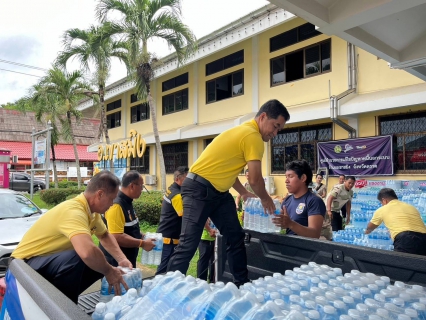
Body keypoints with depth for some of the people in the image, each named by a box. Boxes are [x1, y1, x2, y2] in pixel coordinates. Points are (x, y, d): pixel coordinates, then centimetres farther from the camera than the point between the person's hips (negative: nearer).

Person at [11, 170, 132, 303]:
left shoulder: (91, 210, -3)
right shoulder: (73, 211, -31)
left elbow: (105, 236, 14)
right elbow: (87, 252, -46)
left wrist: (122, 259, -1)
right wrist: (109, 272, -27)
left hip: (54, 261, 9)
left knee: (100, 265, 2)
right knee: (76, 258, -35)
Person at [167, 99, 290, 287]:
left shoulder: (244, 131, 14)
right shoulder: (253, 136, -16)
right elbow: (255, 180, -18)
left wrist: (244, 193, 20)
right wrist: (265, 199, 2)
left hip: (218, 191, 10)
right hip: (199, 189, -10)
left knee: (236, 237, 11)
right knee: (189, 243, -9)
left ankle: (242, 285, 22)